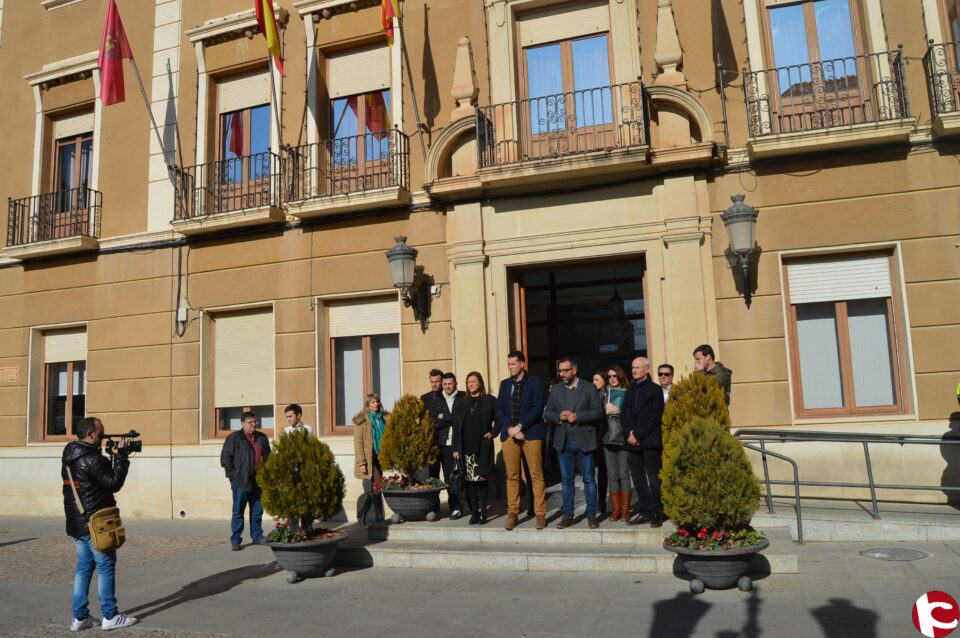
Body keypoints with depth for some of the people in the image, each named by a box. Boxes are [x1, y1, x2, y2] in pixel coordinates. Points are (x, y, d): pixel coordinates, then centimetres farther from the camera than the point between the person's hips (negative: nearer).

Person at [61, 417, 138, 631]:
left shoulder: (69, 458, 9)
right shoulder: (92, 459, -20)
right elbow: (114, 483, -18)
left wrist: (115, 456, 5)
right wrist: (121, 455, -14)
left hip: (77, 524, 9)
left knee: (83, 567, 14)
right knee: (106, 567, 0)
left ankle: (79, 617, 17)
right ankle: (109, 617, 6)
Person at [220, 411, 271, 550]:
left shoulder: (262, 438, 11)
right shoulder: (234, 438, -5)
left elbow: (267, 456, 20)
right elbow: (225, 458, -6)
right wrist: (233, 475, -10)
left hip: (258, 481, 5)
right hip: (240, 481, -5)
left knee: (257, 511, 11)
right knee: (238, 511, 0)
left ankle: (257, 536, 21)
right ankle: (235, 540, 7)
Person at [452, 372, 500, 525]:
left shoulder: (490, 401, 5)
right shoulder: (461, 404, 13)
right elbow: (456, 427, 11)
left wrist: (492, 433, -9)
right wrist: (455, 448, 4)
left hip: (483, 448, -3)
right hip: (466, 449, 3)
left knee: (482, 479, -2)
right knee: (470, 481, 1)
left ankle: (482, 512, 5)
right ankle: (474, 513, 7)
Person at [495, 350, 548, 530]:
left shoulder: (534, 382, 1)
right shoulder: (504, 384, 14)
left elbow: (537, 408, -8)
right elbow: (499, 409, 8)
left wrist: (519, 427, -14)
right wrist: (510, 429, -7)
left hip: (530, 433, -3)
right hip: (509, 434, 4)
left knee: (536, 475, -2)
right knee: (512, 475, 4)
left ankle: (540, 514, 5)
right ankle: (513, 513, 12)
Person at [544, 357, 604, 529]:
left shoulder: (589, 388, -1)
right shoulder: (555, 390, 10)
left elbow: (599, 412, -6)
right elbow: (547, 413, 9)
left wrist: (578, 416, -16)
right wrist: (559, 416, -11)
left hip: (585, 441, -3)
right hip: (564, 442, 3)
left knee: (589, 479, 4)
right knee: (566, 480, 8)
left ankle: (591, 515, 14)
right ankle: (568, 515, 16)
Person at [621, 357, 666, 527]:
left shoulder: (655, 390, -1)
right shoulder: (630, 391, 17)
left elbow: (654, 417, -10)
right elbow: (624, 415, 14)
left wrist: (637, 435, -12)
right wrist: (629, 433, -3)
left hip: (650, 442, -6)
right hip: (633, 442, 6)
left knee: (654, 480, -5)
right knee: (639, 481, 8)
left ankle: (657, 514, 1)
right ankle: (645, 513, 14)